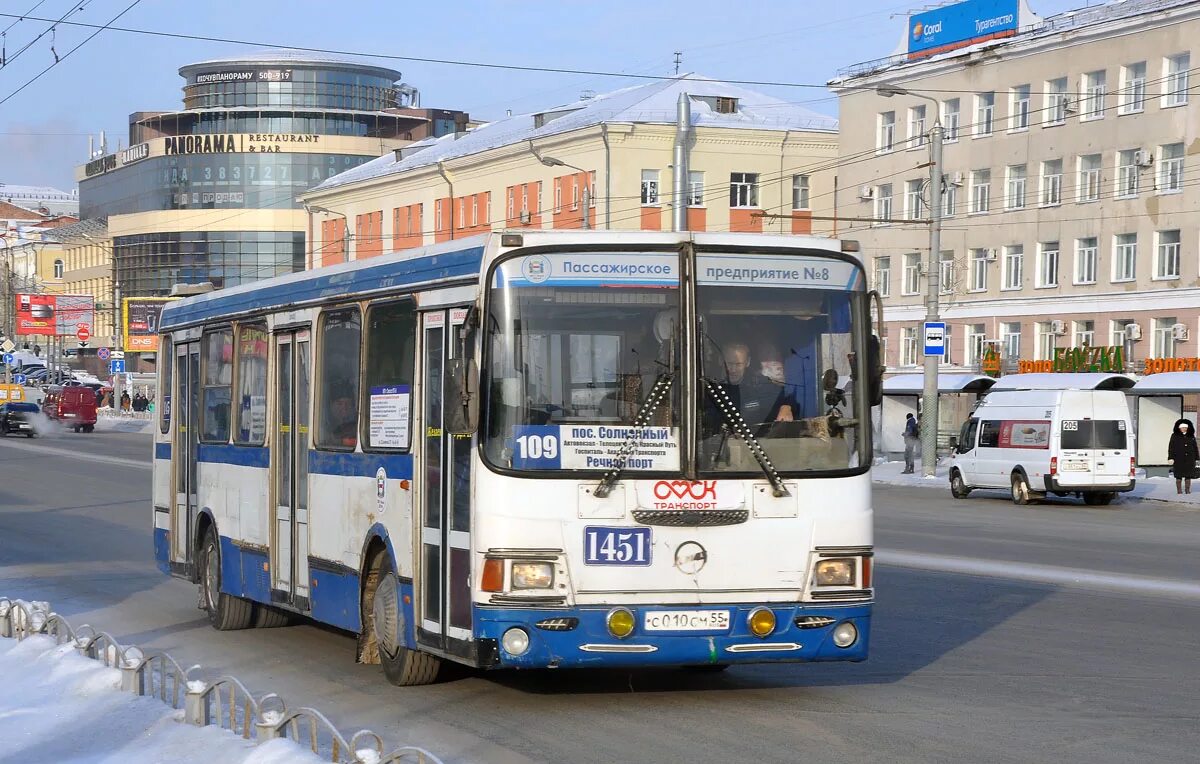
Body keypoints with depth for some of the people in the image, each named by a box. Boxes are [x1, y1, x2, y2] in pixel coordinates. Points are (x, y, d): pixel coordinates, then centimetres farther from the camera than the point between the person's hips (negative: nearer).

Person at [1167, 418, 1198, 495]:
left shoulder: (1191, 436, 9)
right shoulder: (1175, 436, 0)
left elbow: (1195, 448, 12)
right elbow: (1171, 447, -3)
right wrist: (1170, 458, -11)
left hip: (1189, 459, 3)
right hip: (1179, 459, -3)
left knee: (1188, 475, 1)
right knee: (1179, 476, -2)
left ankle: (1187, 490, 7)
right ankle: (1179, 490, 3)